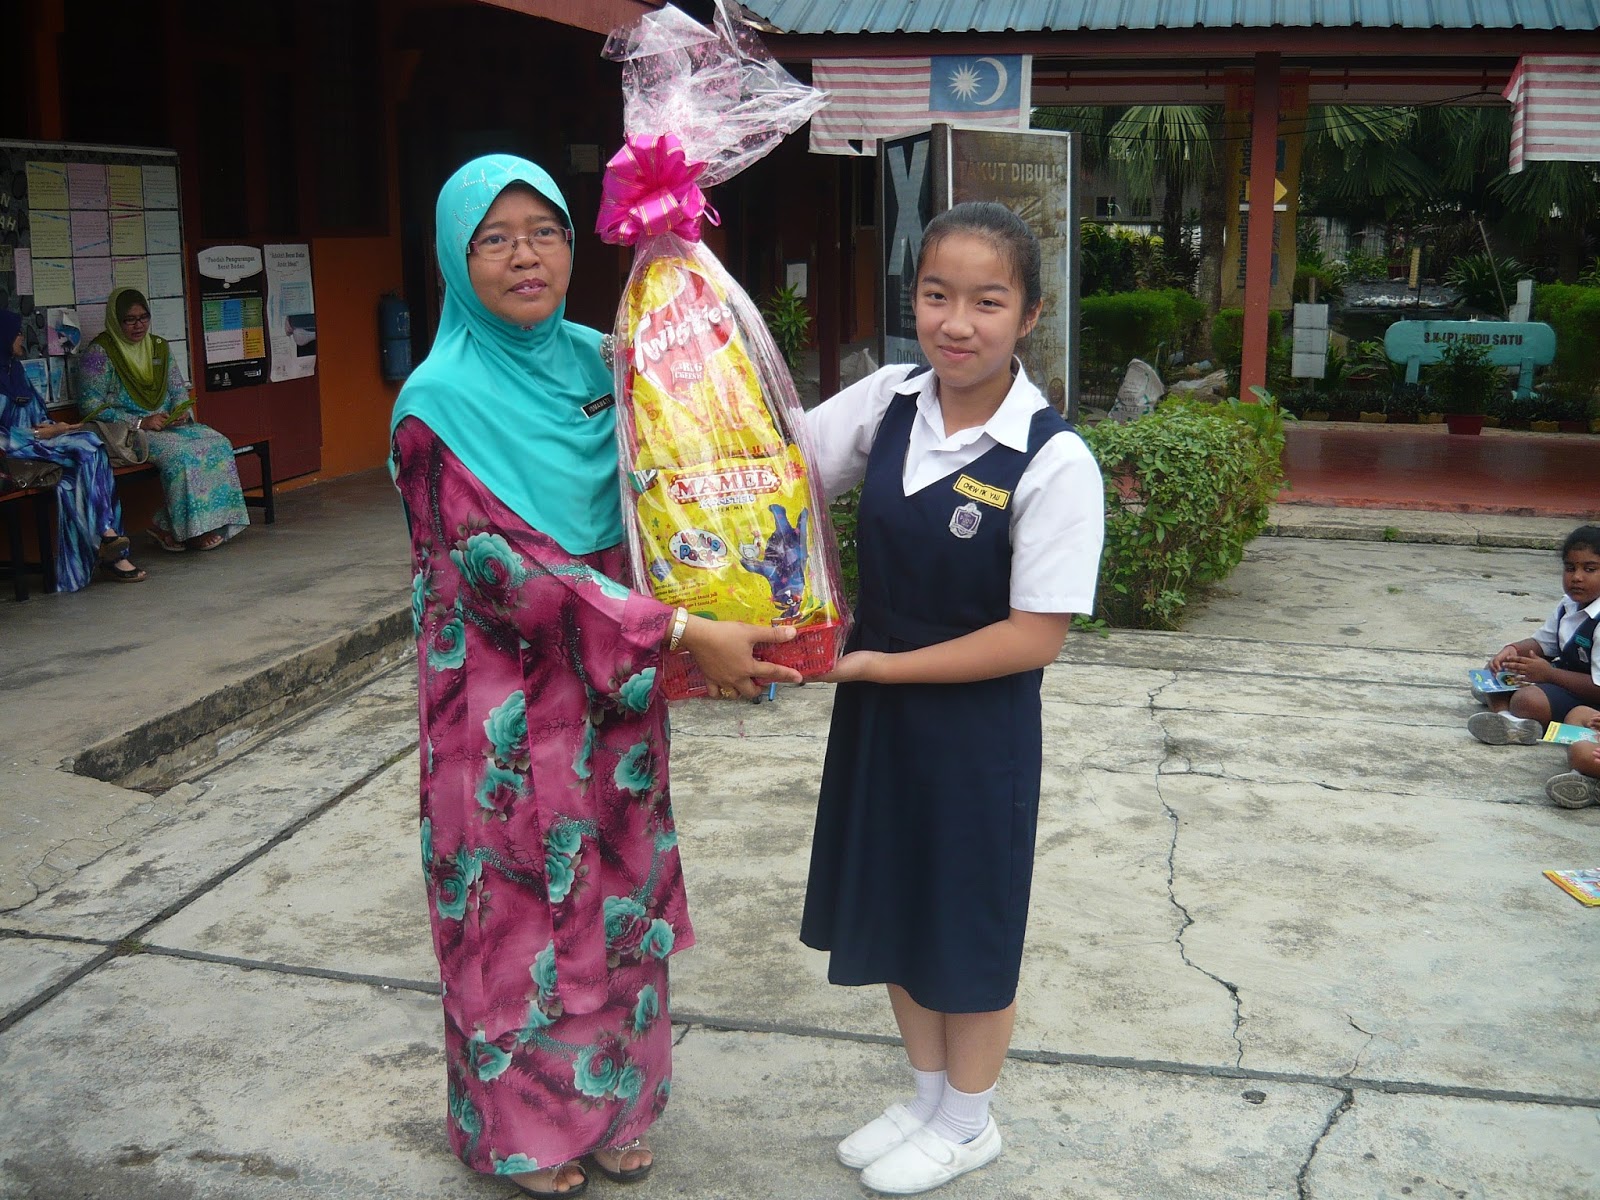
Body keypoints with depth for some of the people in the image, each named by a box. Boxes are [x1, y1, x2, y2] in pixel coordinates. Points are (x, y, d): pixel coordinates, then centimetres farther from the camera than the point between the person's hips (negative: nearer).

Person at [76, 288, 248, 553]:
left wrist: (182, 410, -6)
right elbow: (91, 408, -11)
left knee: (218, 444, -20)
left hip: (169, 424, 7)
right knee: (181, 452, -33)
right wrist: (140, 423, -18)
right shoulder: (98, 353, -5)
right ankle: (191, 530, -24)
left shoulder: (160, 347, 15)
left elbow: (179, 389, 19)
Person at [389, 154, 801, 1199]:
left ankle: (612, 1098, 37)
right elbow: (499, 569, -23)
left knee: (618, 888, 16)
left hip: (618, 682, 5)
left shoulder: (602, 363, 2)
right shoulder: (442, 398, -15)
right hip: (508, 699, -5)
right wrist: (681, 634, -27)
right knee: (523, 900, 10)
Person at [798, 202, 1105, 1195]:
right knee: (894, 906, 20)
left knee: (969, 924, 14)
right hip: (877, 706, 6)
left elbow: (1035, 637, -21)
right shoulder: (889, 402, -5)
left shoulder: (1054, 461, -21)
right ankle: (930, 1096, 45)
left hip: (977, 725, -5)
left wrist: (877, 664, -19)